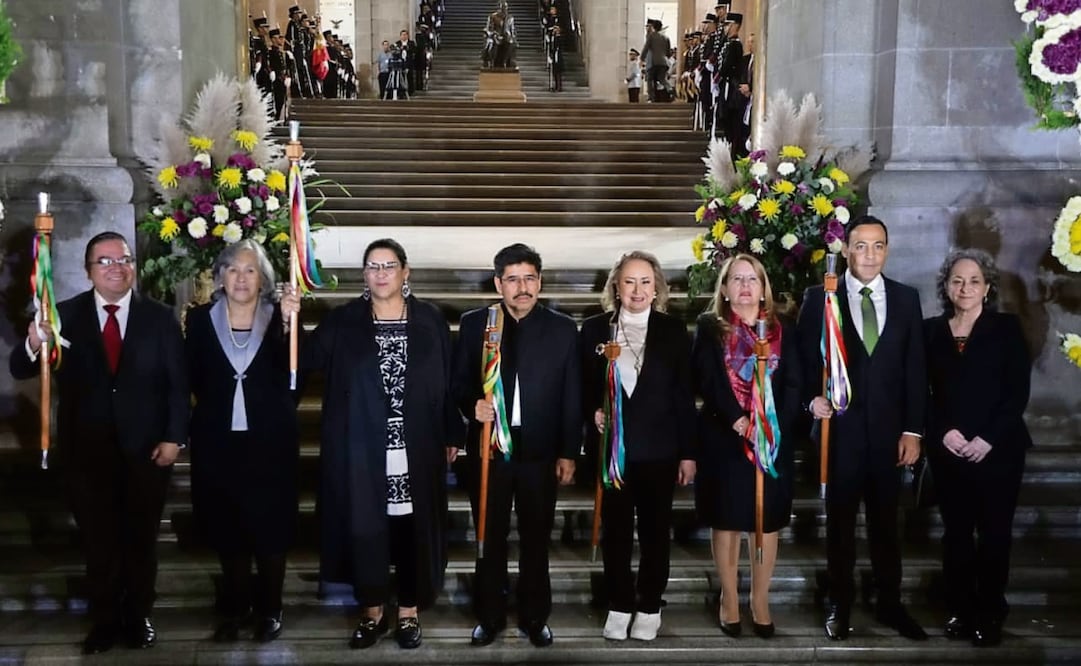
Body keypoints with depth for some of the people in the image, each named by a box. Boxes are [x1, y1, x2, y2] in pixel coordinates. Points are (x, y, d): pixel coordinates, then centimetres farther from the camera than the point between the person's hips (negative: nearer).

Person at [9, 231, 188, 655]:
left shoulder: (160, 318, -2)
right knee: (98, 544, 13)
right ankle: (104, 622, 27)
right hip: (87, 453, 0)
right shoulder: (64, 315, -3)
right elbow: (20, 371, -10)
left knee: (141, 541, 14)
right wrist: (34, 344, -32)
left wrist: (174, 437, -10)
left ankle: (138, 617, 30)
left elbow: (178, 384, -2)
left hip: (146, 452, 0)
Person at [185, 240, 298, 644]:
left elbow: (295, 374, -20)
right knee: (227, 528, 10)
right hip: (219, 442, 2)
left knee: (270, 527, 5)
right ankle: (236, 608, 25)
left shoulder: (278, 319, -3)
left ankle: (269, 610, 19)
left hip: (269, 441, -2)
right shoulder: (201, 319, 3)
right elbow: (194, 379, 3)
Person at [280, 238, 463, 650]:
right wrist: (290, 321, -26)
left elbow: (447, 380, 4)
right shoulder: (343, 322, 2)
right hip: (363, 450, 0)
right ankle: (372, 612, 22)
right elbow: (307, 360, -9)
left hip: (416, 448, 0)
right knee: (364, 528, 6)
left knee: (413, 527, 7)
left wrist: (452, 435, 3)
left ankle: (409, 613, 21)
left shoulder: (431, 321, 3)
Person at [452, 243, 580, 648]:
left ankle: (534, 617, 24)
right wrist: (473, 405, -16)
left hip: (540, 451, 0)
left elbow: (572, 397, 2)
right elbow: (459, 383, 6)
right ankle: (489, 616, 24)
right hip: (489, 447, 0)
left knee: (536, 539, 10)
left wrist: (568, 453, 0)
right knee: (490, 538, 10)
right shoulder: (473, 324, 2)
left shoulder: (563, 329, 1)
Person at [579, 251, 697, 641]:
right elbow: (583, 387, 9)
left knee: (655, 530, 9)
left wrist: (688, 452, -2)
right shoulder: (594, 329, 3)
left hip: (658, 449, -1)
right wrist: (593, 413, -12)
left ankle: (650, 607, 22)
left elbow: (684, 396, 0)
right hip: (611, 447, 1)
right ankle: (619, 605, 22)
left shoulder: (674, 331, 1)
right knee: (615, 529, 9)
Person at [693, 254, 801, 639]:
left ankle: (760, 601, 18)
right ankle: (729, 600, 16)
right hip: (724, 439, -2)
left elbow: (793, 386, 0)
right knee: (727, 522, 5)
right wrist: (737, 422, -20)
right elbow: (708, 381, -9)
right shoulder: (710, 328, 2)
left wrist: (773, 427, -14)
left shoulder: (783, 330, 8)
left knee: (766, 522, 7)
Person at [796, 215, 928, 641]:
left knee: (885, 522, 12)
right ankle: (840, 606, 21)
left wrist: (913, 430, -1)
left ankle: (890, 604, 25)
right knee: (840, 522, 9)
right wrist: (813, 399, -18)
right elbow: (804, 360, 0)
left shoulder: (906, 299, 4)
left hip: (888, 430, 2)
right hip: (839, 429, -2)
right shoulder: (820, 298, -2)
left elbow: (915, 368, 3)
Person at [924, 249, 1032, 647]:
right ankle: (960, 610, 15)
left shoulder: (1007, 328, 1)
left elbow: (1018, 392, -5)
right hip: (947, 449, 2)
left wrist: (988, 439, -13)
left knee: (994, 531, 2)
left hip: (998, 448, -2)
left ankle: (990, 614, 13)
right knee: (956, 531, 5)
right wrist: (943, 432, -10)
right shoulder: (931, 330, 7)